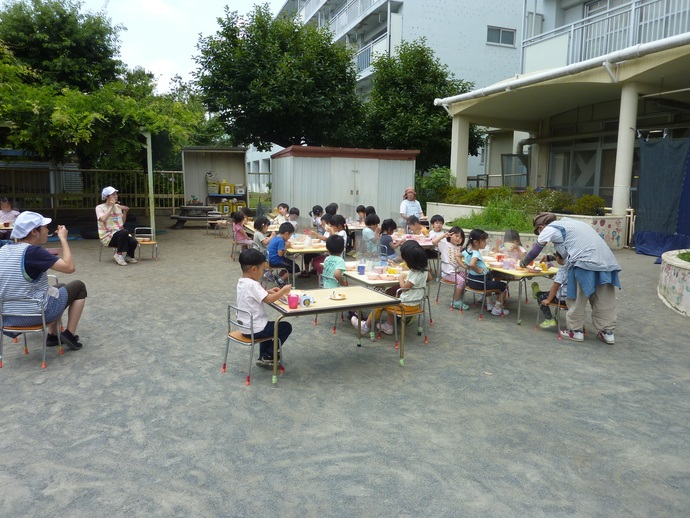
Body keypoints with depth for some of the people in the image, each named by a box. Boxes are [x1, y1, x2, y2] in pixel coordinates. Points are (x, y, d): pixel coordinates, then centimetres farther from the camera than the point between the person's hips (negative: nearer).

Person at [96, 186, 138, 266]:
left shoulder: (118, 206, 14)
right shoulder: (100, 208, -2)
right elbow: (103, 219, -24)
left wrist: (125, 212, 6)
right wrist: (111, 206, -16)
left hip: (120, 234, 5)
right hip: (107, 236, -5)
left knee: (133, 241, -27)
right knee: (124, 232, -35)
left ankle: (128, 256, 3)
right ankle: (119, 254, -18)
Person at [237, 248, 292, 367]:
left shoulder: (241, 282, 4)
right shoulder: (252, 284, -25)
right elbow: (268, 300, -30)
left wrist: (269, 292, 5)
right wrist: (283, 291, -16)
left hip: (245, 327, 9)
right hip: (255, 330, -9)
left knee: (269, 325, 35)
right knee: (286, 327, 7)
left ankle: (264, 357, 32)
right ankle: (268, 356, 14)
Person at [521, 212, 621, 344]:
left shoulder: (549, 229, 8)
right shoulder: (567, 222, 30)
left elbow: (535, 250, 15)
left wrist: (524, 262, 31)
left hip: (585, 261, -8)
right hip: (606, 261, 8)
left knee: (577, 298, 6)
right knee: (604, 299, 12)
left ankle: (576, 331, 14)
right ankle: (607, 332, 16)